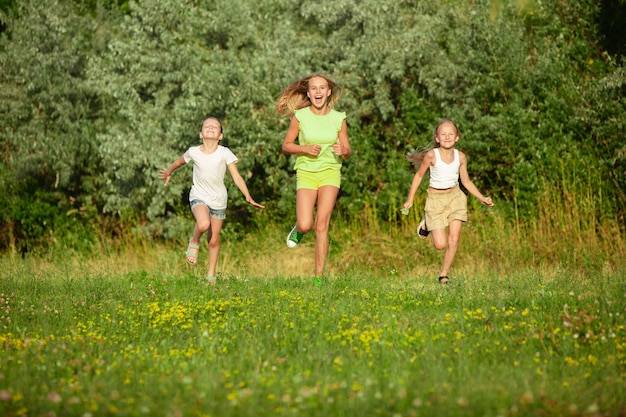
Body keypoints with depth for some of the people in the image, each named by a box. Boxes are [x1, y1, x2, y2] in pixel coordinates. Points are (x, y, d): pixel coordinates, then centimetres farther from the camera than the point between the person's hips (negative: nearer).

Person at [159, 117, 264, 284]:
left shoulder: (224, 153, -11)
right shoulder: (193, 152, -9)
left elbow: (237, 177, -12)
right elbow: (179, 162, 14)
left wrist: (248, 197, -23)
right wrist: (168, 173, 30)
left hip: (218, 199, 1)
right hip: (199, 196, -1)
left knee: (214, 240, 8)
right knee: (203, 224, -33)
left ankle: (211, 275, 24)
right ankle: (194, 242, 0)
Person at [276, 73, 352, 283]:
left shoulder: (338, 118, 1)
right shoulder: (299, 116, -2)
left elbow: (347, 151, 8)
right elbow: (286, 145, 4)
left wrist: (343, 151, -16)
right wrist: (305, 148, -14)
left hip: (330, 172, 0)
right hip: (306, 172, 0)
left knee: (321, 224, -11)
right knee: (306, 226, -14)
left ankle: (319, 276, -5)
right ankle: (298, 229, 25)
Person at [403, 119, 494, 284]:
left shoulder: (460, 157, -4)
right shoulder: (431, 155, -15)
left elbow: (466, 181, 7)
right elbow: (419, 175, -1)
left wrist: (482, 198, 1)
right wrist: (410, 199, 1)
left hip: (455, 196, 3)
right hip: (436, 198, -3)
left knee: (454, 238, -6)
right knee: (441, 244, -7)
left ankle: (444, 274, 10)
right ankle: (426, 224, 25)